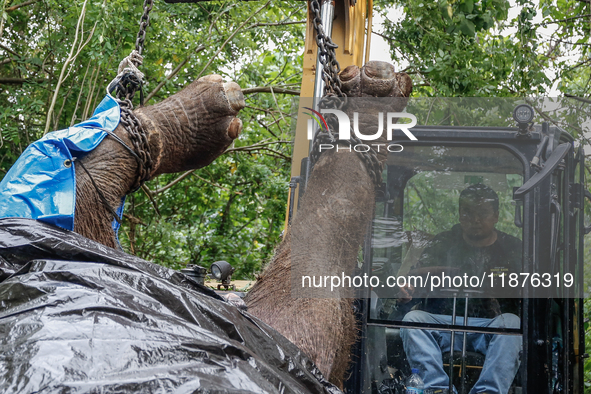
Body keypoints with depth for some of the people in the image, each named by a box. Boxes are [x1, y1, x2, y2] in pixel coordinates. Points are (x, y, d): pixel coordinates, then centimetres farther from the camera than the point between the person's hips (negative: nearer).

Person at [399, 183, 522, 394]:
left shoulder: (512, 248, 14)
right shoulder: (444, 243, 16)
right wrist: (405, 291, -19)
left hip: (491, 326, -1)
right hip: (444, 326, 1)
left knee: (511, 322, -33)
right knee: (412, 318, -26)